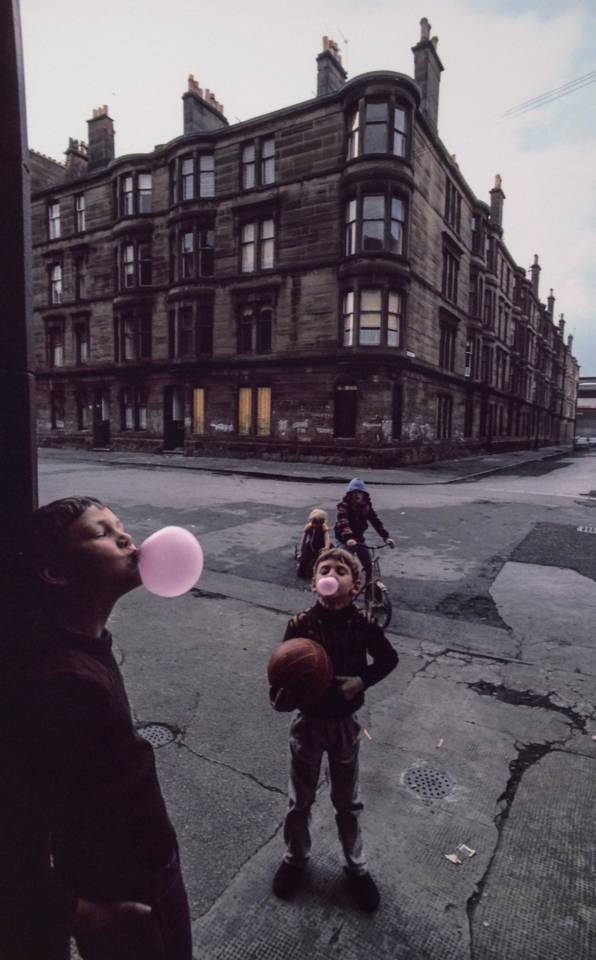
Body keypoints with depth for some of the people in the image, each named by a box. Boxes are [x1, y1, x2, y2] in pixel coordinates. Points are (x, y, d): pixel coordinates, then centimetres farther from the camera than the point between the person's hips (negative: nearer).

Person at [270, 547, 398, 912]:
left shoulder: (363, 624, -18)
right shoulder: (301, 624, -21)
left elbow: (389, 658, -2)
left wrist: (362, 680, -16)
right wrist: (283, 695, -35)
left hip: (346, 725, 1)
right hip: (308, 724, 0)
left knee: (348, 802, 22)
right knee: (300, 801, 21)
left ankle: (356, 866, 46)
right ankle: (296, 859, 48)